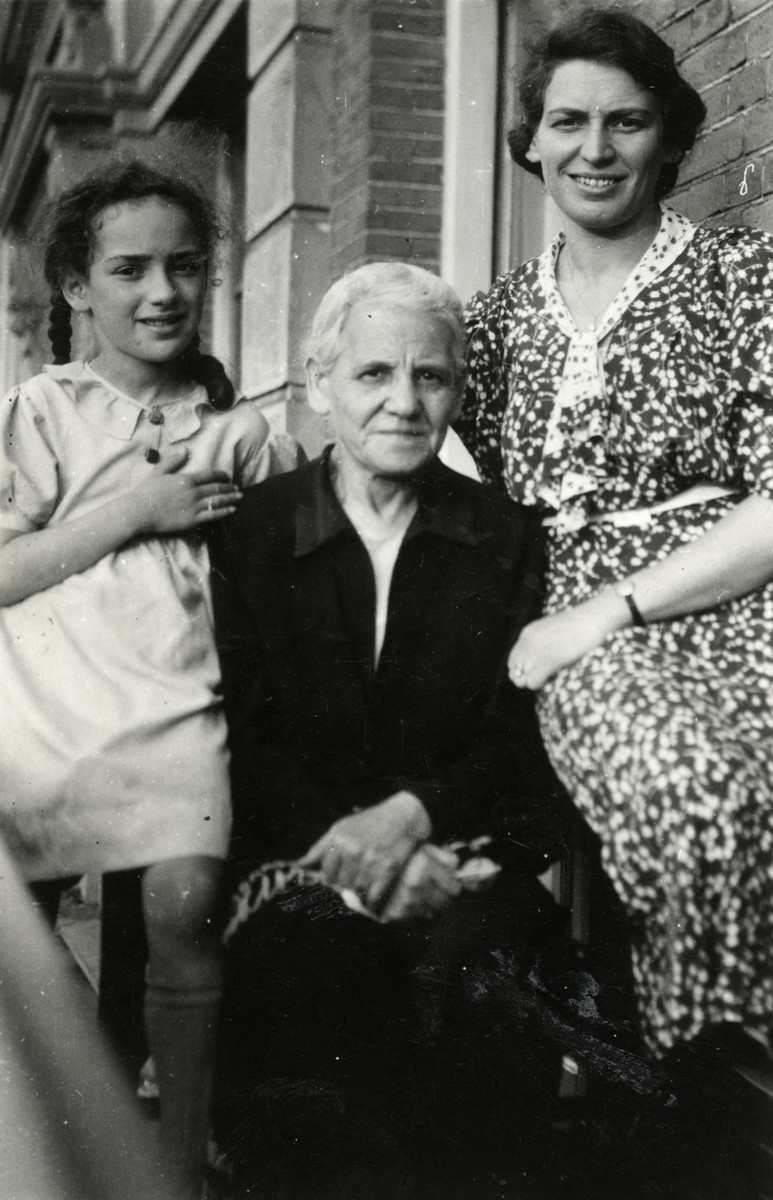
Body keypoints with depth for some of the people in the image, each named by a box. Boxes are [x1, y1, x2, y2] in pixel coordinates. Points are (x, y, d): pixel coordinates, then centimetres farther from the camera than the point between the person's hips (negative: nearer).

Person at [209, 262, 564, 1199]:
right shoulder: (245, 532, 6)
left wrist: (413, 813, -15)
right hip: (300, 858, -1)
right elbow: (243, 734, 0)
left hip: (464, 855, 2)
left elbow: (521, 736, 4)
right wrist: (343, 842, -16)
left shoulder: (509, 541, 9)